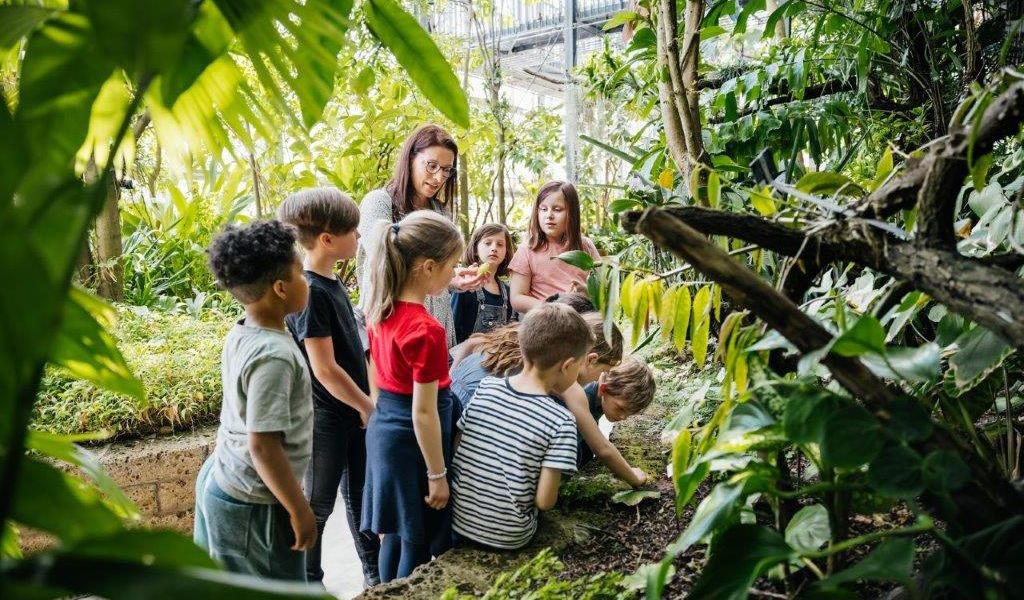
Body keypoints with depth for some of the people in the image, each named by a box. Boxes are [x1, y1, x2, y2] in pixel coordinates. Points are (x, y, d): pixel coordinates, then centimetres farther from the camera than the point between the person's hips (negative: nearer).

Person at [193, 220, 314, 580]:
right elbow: (263, 445, -28)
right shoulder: (273, 354, -28)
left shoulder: (241, 335, 0)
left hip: (220, 481, 9)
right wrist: (299, 510, -19)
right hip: (253, 504, -9)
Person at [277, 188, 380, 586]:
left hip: (353, 409, 8)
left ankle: (376, 573, 35)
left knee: (360, 492, 20)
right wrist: (368, 407, -13)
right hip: (326, 416, -8)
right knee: (317, 504, 9)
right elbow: (325, 369, -23)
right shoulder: (309, 292, -23)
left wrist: (367, 401, 13)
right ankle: (309, 582, 27)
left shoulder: (333, 282, 4)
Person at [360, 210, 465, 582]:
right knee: (418, 544, 10)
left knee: (396, 533, 23)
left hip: (385, 427, 8)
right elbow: (423, 413, -22)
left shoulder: (382, 307, -1)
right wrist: (437, 475, -13)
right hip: (412, 439, -8)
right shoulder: (426, 330, -26)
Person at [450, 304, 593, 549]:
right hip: (508, 538, -3)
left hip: (457, 521, 3)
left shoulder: (484, 389, -7)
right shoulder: (560, 421, -19)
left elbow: (454, 451, 0)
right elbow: (544, 501, -17)